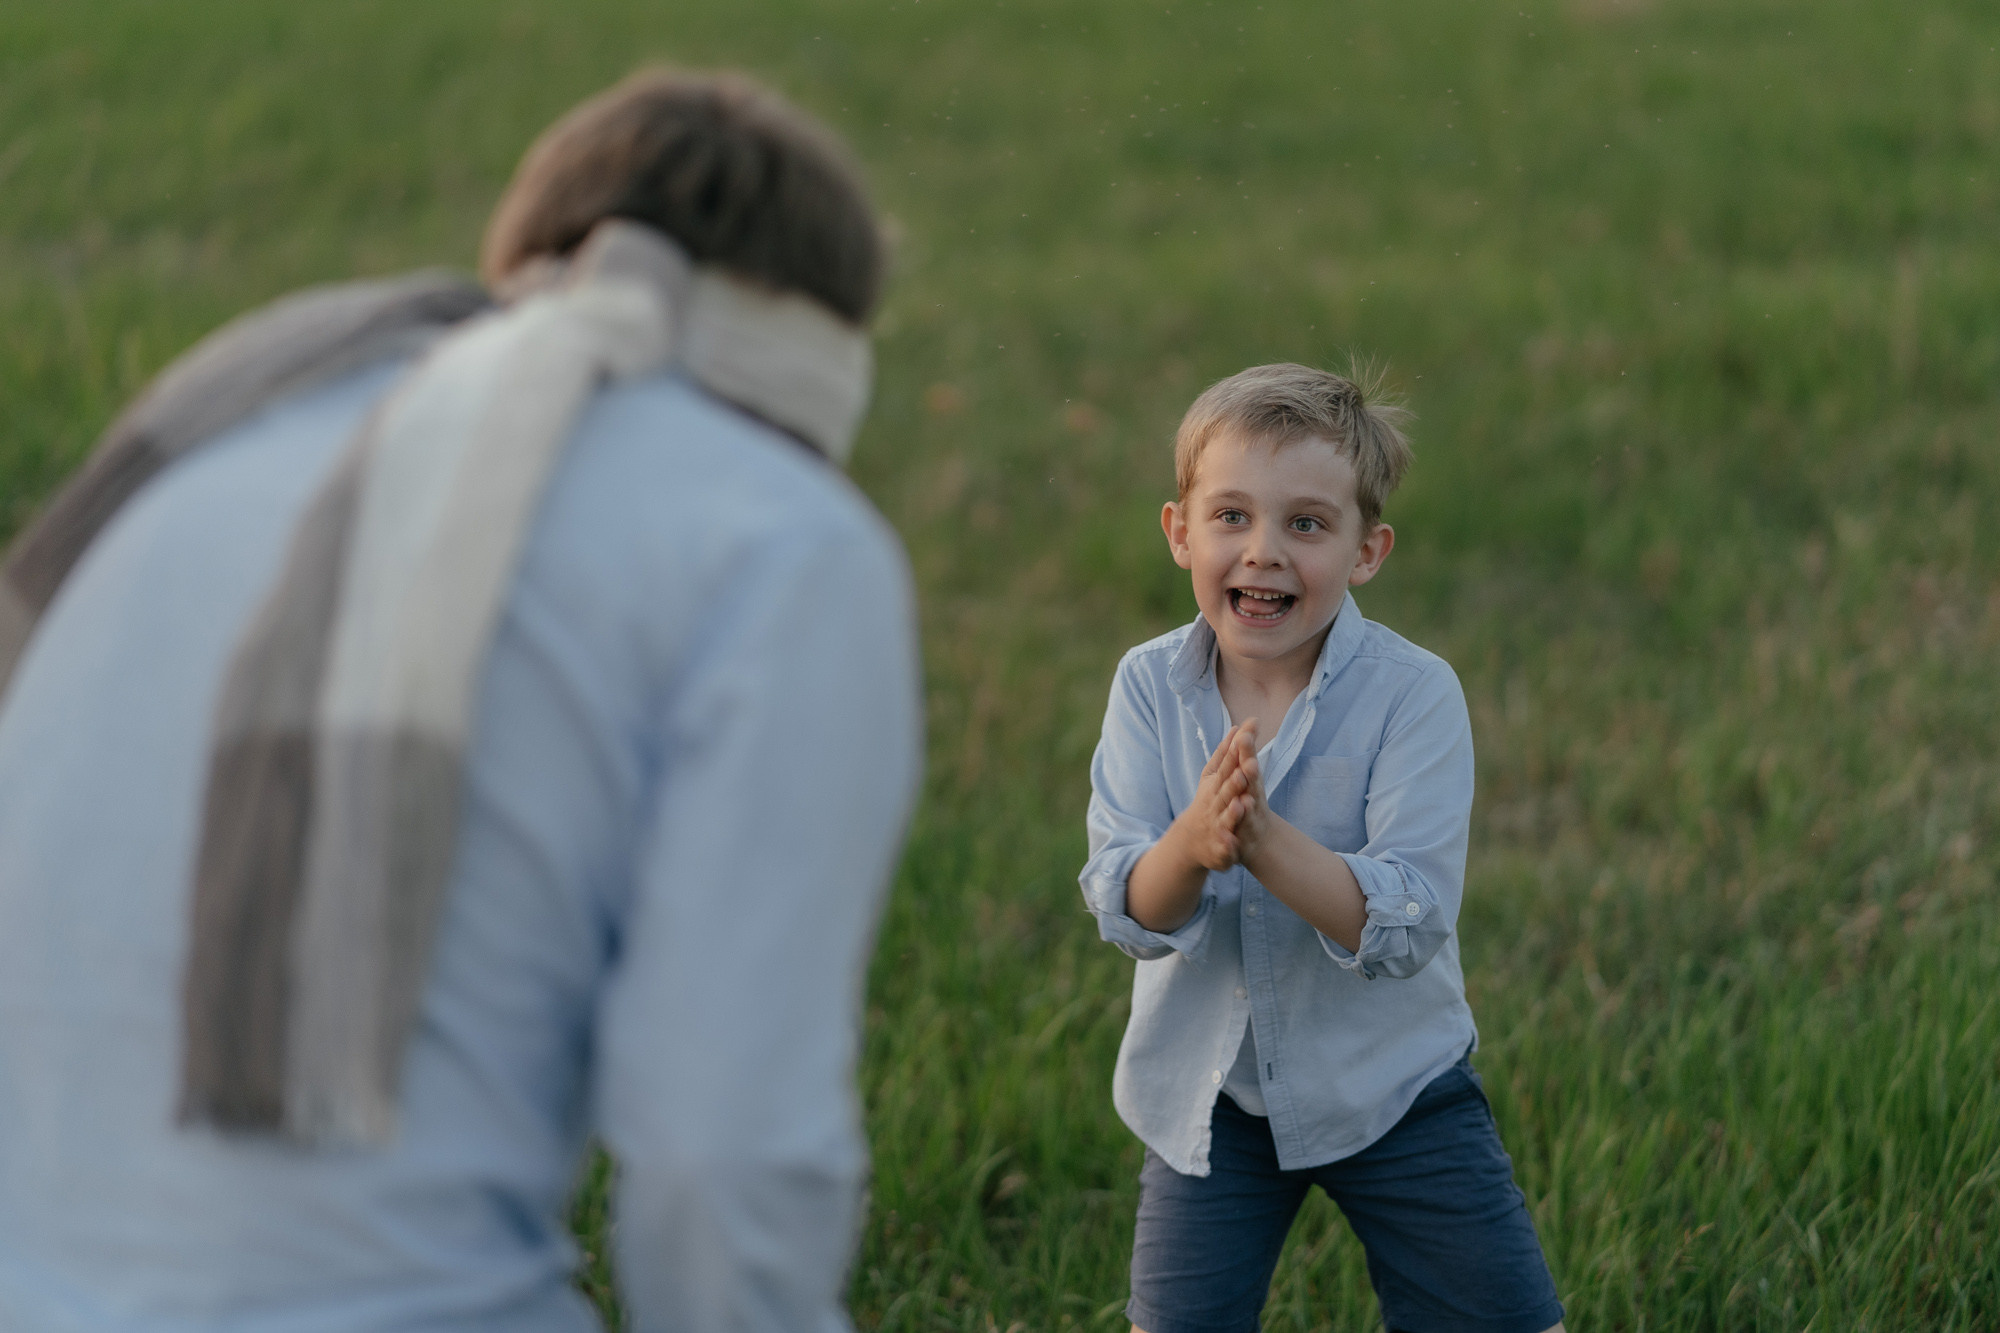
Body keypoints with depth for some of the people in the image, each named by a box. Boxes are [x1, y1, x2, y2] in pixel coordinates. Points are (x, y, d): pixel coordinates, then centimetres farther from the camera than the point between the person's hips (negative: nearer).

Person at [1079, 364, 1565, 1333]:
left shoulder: (1413, 693, -16)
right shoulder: (1150, 687, -7)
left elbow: (1407, 926, -25)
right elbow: (1128, 914, -14)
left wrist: (1265, 840, -40)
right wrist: (1192, 844, -37)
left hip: (1391, 1082, -2)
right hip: (1208, 1099, 2)